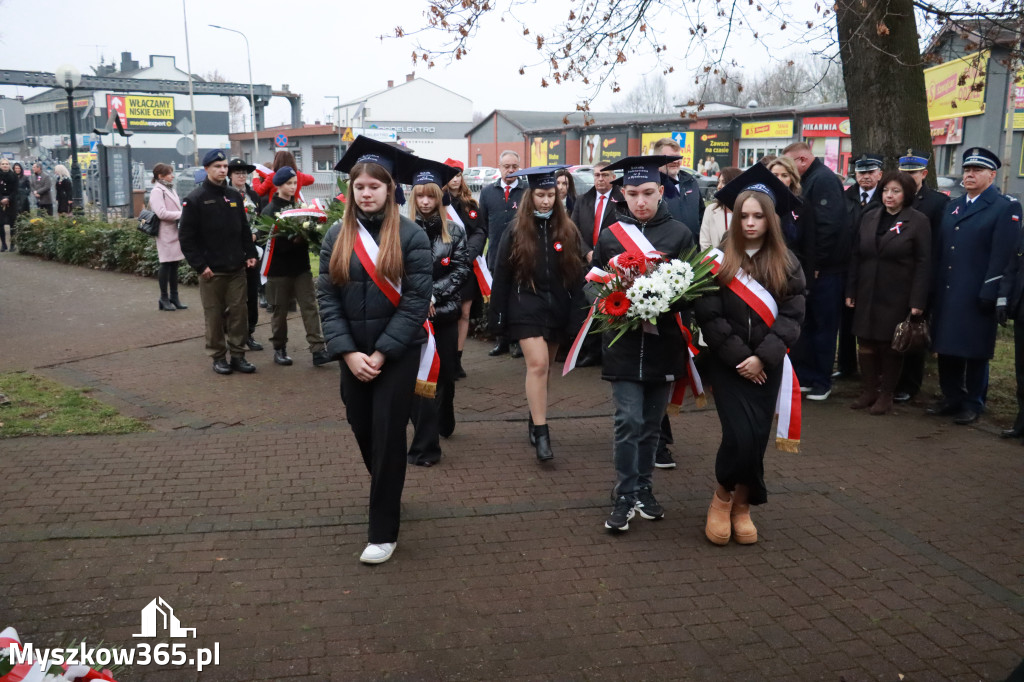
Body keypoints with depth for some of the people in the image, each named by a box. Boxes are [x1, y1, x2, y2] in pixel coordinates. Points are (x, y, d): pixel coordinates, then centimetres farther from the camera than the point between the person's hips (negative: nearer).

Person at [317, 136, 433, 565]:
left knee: (387, 436, -1)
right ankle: (387, 491, 42)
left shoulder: (410, 236, -8)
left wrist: (382, 352, -15)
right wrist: (348, 351, -11)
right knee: (362, 430, 13)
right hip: (354, 353, 4)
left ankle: (384, 532, 9)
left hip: (397, 352, -4)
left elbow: (417, 300, -12)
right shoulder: (337, 236, 3)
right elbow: (326, 296, 0)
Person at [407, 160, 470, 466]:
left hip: (445, 311, 2)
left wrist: (433, 293, -13)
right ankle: (425, 445, -3)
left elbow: (461, 270, -2)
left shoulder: (453, 230, 4)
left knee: (445, 371, 13)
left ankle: (443, 423, 37)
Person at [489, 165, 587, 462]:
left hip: (558, 308, 3)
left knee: (544, 367, 12)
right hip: (527, 307, -3)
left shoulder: (569, 232, 2)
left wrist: (576, 317, -1)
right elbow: (501, 278, 1)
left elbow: (578, 276, 4)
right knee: (537, 363, -17)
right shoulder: (515, 233, -2)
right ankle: (541, 433, -14)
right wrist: (498, 317, -1)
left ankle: (535, 420, 30)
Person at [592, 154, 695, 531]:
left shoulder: (680, 234, 0)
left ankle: (644, 489, 26)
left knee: (652, 422, 11)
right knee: (629, 420, -5)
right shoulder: (609, 236, 2)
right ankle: (625, 496, 6)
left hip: (664, 342, 1)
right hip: (624, 342, -1)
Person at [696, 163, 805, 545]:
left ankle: (741, 506, 22)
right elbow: (709, 315, -8)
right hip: (728, 363, -2)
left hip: (765, 365, 2)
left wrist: (762, 357, -14)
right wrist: (738, 356, -13)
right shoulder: (719, 260, -3)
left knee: (757, 439, 2)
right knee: (740, 436, -12)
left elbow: (792, 315, -3)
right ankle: (723, 497, 14)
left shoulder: (786, 264, 3)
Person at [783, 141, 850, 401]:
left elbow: (829, 225, -21)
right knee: (805, 323, 13)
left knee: (824, 326, 1)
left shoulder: (824, 180, -13)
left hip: (826, 269, -9)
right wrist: (806, 263, 10)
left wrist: (817, 264, -18)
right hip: (811, 267, 9)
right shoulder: (809, 180, 15)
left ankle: (821, 383, 10)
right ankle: (804, 377, 22)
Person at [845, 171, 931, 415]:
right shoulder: (869, 217, 9)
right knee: (866, 343, 5)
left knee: (890, 346, 4)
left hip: (897, 297, -4)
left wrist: (917, 301, -12)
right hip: (867, 294, 4)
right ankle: (868, 391, 18)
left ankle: (886, 395, 15)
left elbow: (923, 264, -6)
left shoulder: (918, 221, -3)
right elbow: (856, 255, 11)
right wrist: (851, 291, 6)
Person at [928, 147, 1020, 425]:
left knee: (975, 352, 3)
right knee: (947, 348, 11)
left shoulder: (1006, 208, -5)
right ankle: (952, 399, 23)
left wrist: (989, 294, -19)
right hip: (946, 294, 6)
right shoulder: (952, 206, 17)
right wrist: (933, 288, 8)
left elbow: (1001, 255, -13)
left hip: (976, 297, -6)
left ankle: (973, 404, 15)